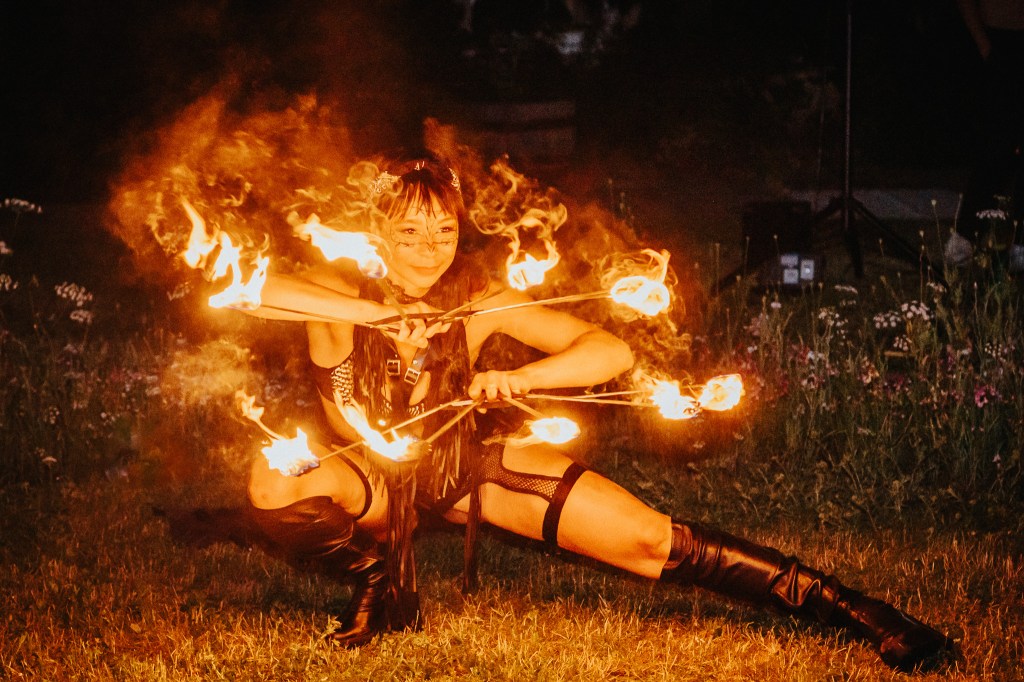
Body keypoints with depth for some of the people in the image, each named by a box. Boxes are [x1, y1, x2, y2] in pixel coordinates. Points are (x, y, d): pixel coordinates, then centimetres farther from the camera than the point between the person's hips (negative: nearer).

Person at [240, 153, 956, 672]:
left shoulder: (477, 300, -16)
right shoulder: (340, 292, -22)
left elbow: (612, 351, -19)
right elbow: (247, 289, -45)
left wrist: (517, 379, -36)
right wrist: (379, 314, -45)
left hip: (461, 464, 1)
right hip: (368, 471, -1)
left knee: (651, 539, -12)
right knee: (275, 481, -35)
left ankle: (854, 611, -6)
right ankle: (381, 591, -7)